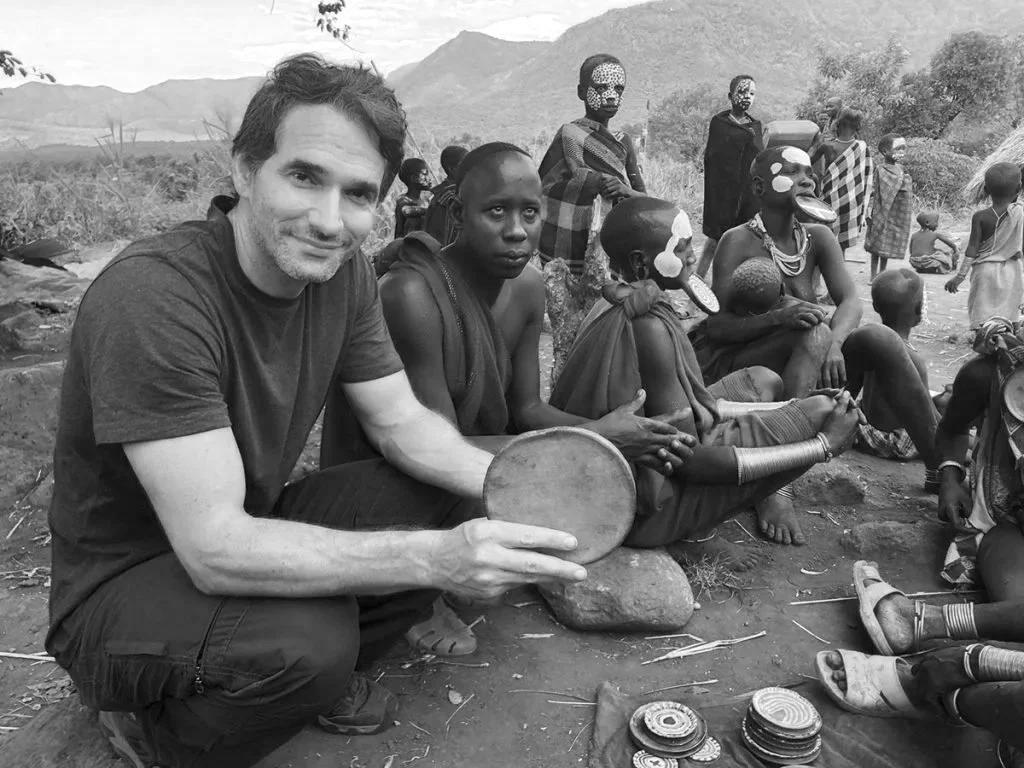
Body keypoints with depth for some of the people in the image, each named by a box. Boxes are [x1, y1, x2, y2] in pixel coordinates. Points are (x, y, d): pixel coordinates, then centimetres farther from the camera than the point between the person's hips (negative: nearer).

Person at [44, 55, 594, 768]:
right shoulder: (149, 294, -31)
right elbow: (215, 549, -34)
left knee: (451, 498, -6)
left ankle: (316, 683, 11)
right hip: (119, 590, -6)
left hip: (254, 533, 7)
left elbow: (403, 423, -3)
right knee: (305, 637, -34)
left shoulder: (344, 271, -8)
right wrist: (435, 559, -42)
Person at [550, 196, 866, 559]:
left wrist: (788, 408, 6)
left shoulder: (619, 304, 3)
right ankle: (695, 533, -7)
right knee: (821, 414, -12)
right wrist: (825, 445, -18)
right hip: (644, 505, -9)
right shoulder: (651, 326, -27)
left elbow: (695, 404, 8)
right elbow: (691, 461, -26)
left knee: (762, 380, 19)